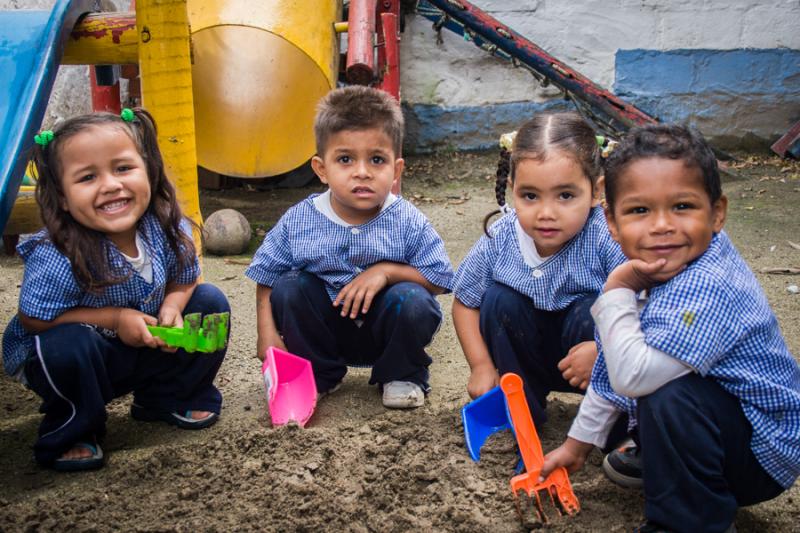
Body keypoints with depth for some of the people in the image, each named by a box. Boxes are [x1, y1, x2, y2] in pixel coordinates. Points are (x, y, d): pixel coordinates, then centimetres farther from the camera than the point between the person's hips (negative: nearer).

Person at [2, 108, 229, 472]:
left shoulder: (171, 231, -19)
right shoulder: (57, 259, -33)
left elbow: (183, 282, -1)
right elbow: (33, 321, -23)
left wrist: (171, 309, -24)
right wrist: (114, 318, -28)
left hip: (143, 352, 5)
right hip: (66, 360, -5)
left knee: (210, 302, -8)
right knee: (71, 343, -37)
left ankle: (166, 400, 11)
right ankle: (70, 433, -6)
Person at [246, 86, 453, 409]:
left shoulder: (407, 222, -16)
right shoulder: (298, 221, -12)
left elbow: (439, 278, -13)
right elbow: (266, 277, -2)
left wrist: (386, 270, -25)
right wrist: (267, 333, -13)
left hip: (384, 330, -1)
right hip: (327, 330, 2)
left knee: (411, 299, -29)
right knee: (289, 288, -21)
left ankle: (402, 376, 2)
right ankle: (317, 374, 3)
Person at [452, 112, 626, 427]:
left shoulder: (608, 239, -28)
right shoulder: (499, 240, -17)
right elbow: (465, 302, -1)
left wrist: (603, 349, -37)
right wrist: (481, 366, -9)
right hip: (530, 354, 3)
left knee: (591, 312, -31)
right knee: (498, 300, -20)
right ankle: (522, 409, -2)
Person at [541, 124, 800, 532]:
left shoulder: (707, 287, -32)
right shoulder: (651, 271, -4)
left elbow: (633, 377, -39)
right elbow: (613, 373, 8)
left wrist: (616, 291, -29)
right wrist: (577, 444, 14)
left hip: (764, 452, -9)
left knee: (668, 396, -34)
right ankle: (658, 456, 23)